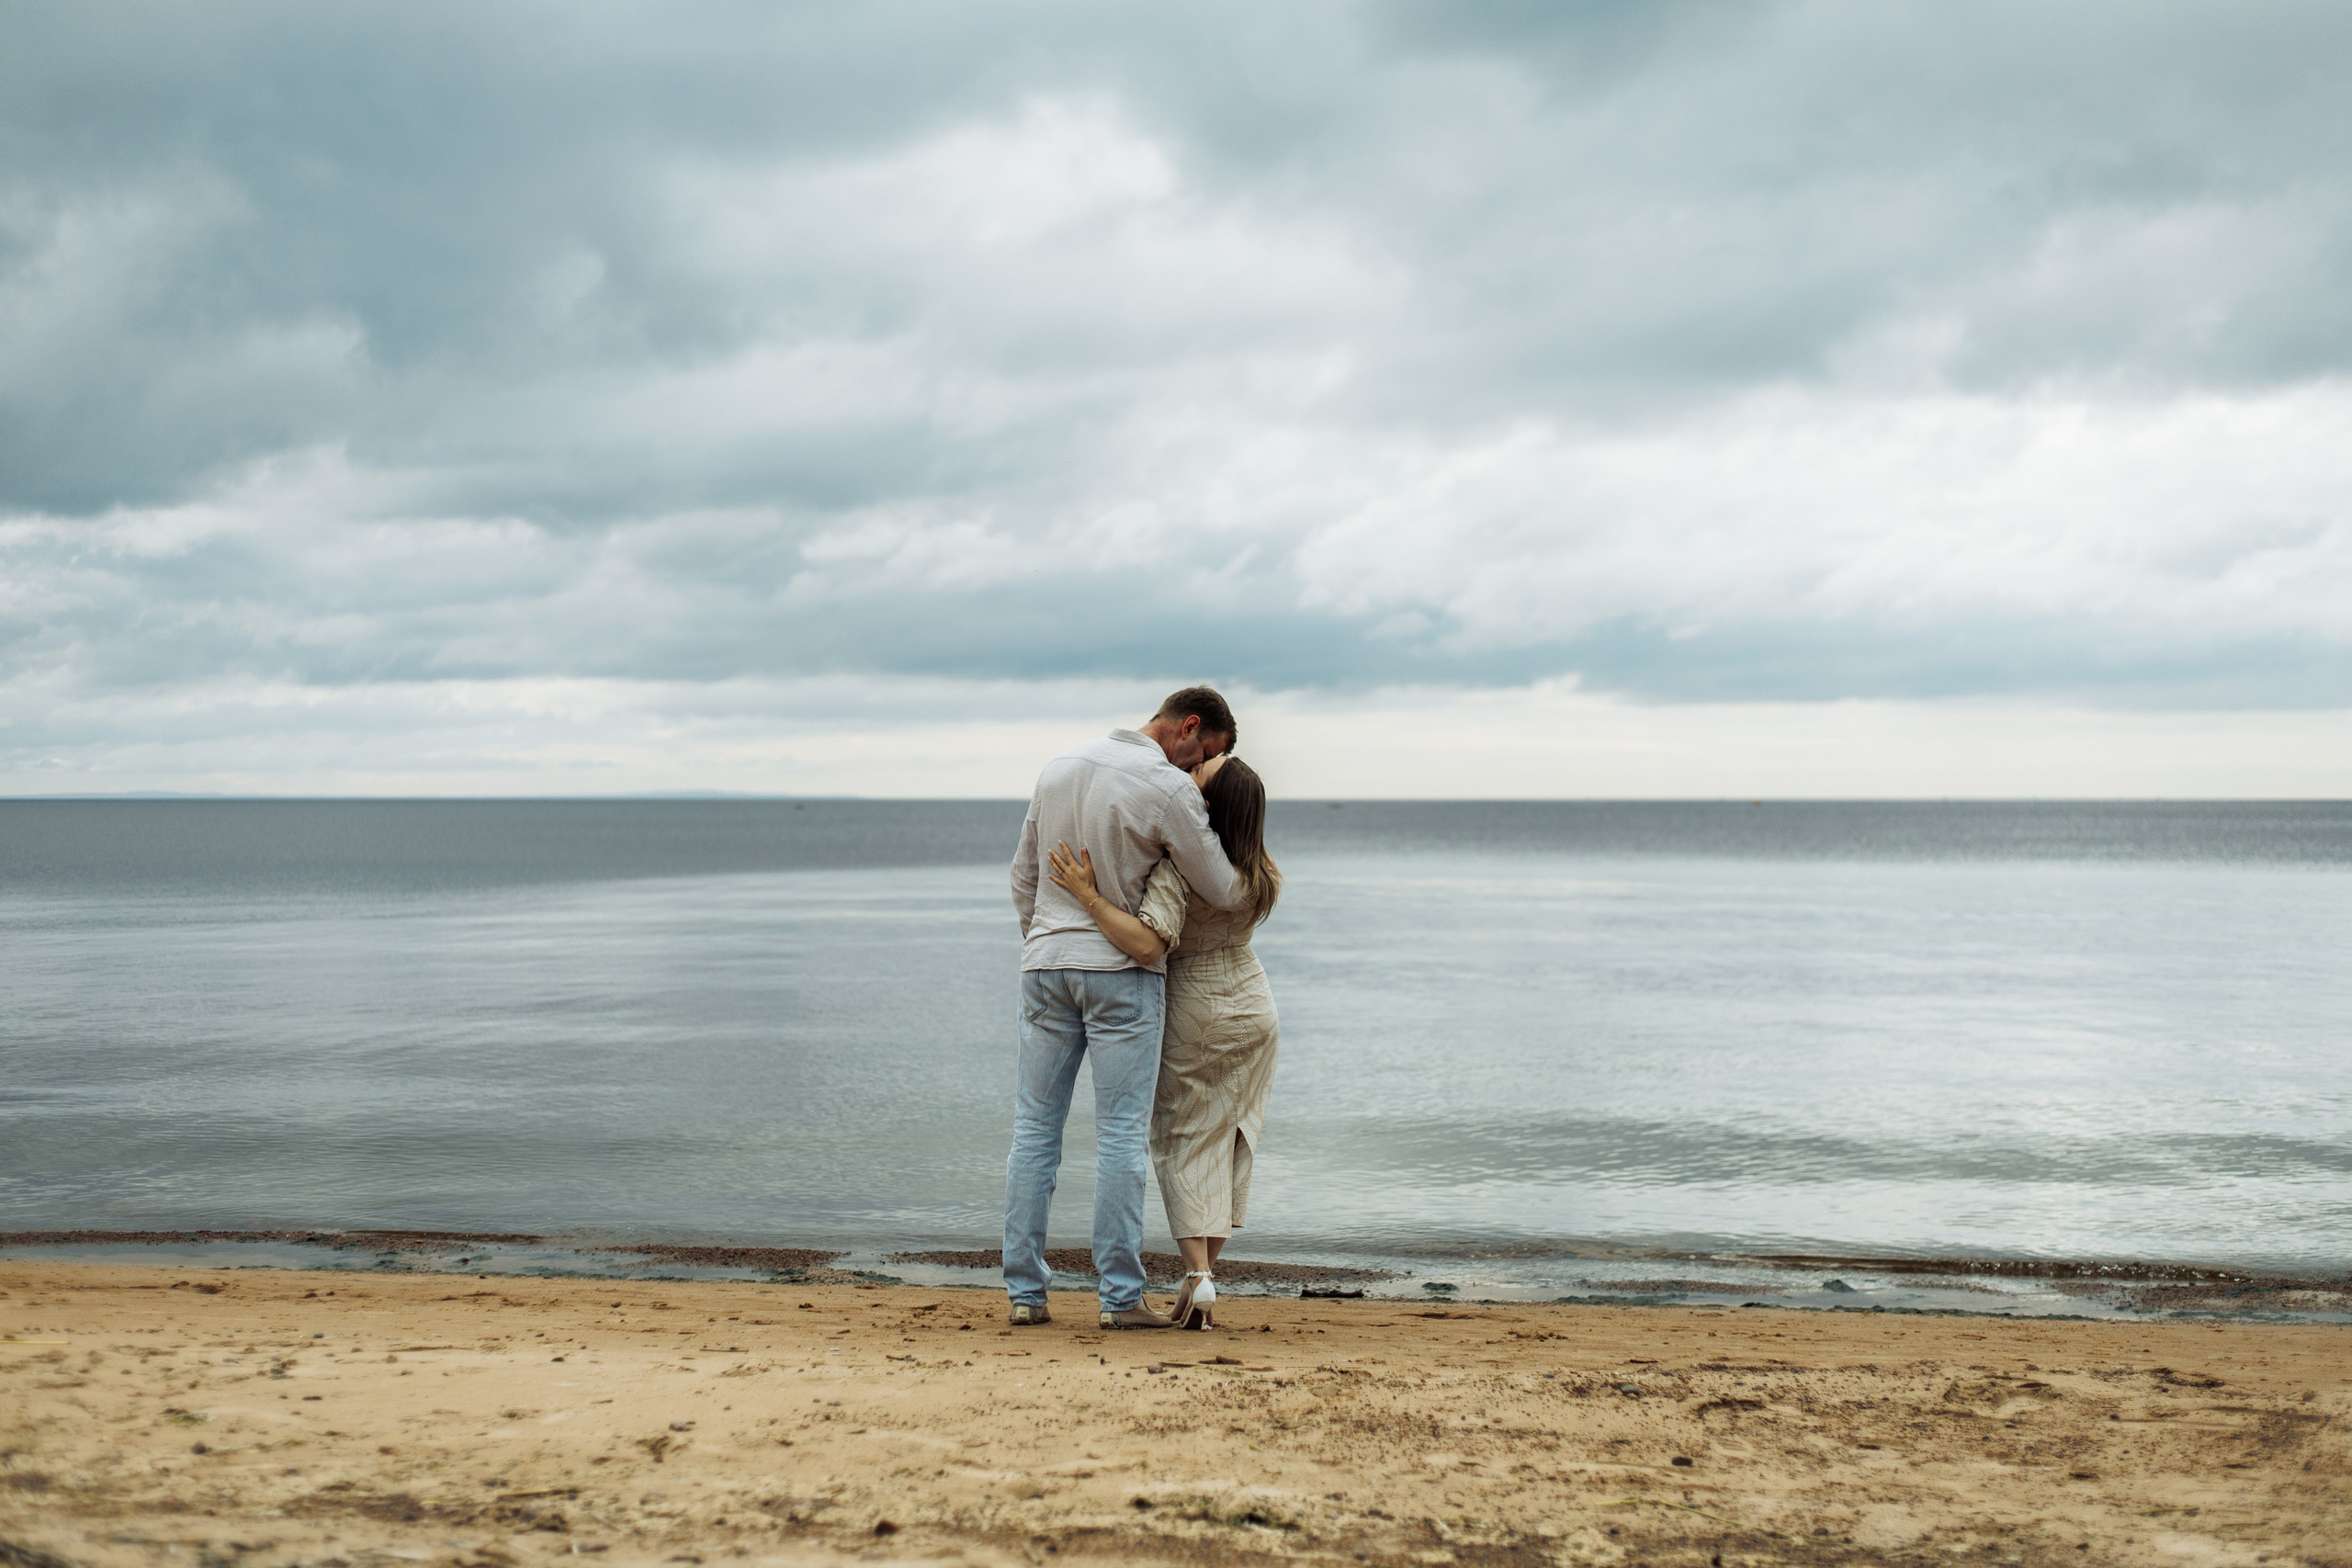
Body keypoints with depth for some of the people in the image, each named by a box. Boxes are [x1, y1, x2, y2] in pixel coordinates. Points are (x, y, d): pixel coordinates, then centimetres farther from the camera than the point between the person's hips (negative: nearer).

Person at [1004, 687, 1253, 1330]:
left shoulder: (1060, 766, 10)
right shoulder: (1169, 789, -11)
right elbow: (1221, 891, -5)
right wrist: (1255, 875, 17)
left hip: (1046, 963, 6)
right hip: (1122, 967, -6)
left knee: (1034, 1127, 8)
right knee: (1121, 1134, -1)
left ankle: (1025, 1291, 10)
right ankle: (1120, 1297, 0)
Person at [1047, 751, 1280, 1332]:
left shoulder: (1178, 869, -26)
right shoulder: (1262, 876, -6)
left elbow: (1147, 944, -38)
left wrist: (1088, 896, -33)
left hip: (1192, 1016, -4)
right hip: (1253, 1009, 5)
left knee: (1184, 1143, 5)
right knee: (1229, 1140, 12)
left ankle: (1198, 1274, -8)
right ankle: (1205, 1267, 12)